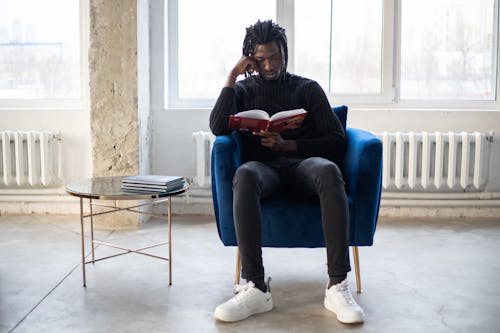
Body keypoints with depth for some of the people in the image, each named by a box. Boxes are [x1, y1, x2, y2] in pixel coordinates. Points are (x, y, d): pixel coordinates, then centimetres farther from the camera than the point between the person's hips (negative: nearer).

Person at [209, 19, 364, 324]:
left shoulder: (308, 88, 16)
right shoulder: (243, 90, 19)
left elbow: (337, 140, 7)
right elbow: (218, 128, 0)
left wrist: (288, 145, -7)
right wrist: (233, 77, 0)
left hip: (302, 161, 0)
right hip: (264, 166, 0)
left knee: (329, 170, -37)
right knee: (244, 175, -38)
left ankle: (338, 286, -40)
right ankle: (256, 288, -41)